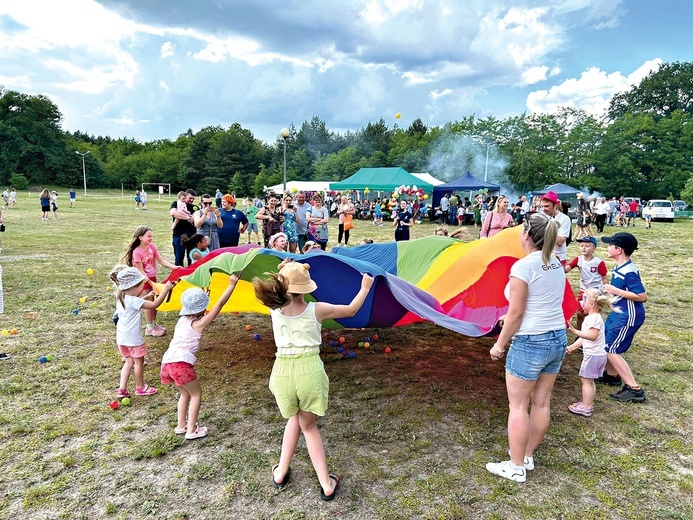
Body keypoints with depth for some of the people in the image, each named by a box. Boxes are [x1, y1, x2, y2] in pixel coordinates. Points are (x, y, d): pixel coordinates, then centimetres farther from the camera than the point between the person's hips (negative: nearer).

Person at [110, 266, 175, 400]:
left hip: (122, 337, 8)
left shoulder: (121, 297, 1)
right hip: (133, 338, -8)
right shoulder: (133, 301, -25)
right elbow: (155, 304, -28)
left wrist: (146, 297, 11)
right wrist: (166, 289, -24)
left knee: (129, 361, 20)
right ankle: (140, 387, 29)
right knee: (139, 362, 12)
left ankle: (122, 389, 18)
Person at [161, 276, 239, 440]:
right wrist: (232, 284, -7)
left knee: (185, 393, 25)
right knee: (196, 394, 10)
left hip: (168, 361, 8)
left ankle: (181, 425, 31)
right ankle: (191, 430, 11)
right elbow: (219, 304, -9)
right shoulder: (199, 323, -4)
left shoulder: (182, 320, 15)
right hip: (182, 363, -8)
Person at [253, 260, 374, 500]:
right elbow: (351, 310, 9)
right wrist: (365, 288, 21)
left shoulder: (274, 308, -2)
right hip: (309, 369, -2)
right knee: (308, 424, 17)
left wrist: (283, 275, 20)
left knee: (295, 418, 28)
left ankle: (281, 473, 34)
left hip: (283, 370, 2)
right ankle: (326, 484, 21)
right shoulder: (317, 309, -7)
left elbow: (276, 293, 26)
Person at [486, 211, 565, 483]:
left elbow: (516, 313, -17)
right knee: (542, 402, 16)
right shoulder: (557, 265, 6)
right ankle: (527, 456, 32)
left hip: (530, 343, -8)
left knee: (518, 405, 5)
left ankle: (516, 467, 17)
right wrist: (512, 318, 22)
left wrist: (499, 344, -6)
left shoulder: (523, 266, -18)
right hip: (558, 338, 8)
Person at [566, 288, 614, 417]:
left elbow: (592, 335, -30)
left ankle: (586, 407, 5)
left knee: (586, 380, -1)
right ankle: (588, 403, 27)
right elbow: (584, 337, 17)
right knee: (589, 381, 18)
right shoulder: (594, 317, 14)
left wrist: (575, 331, -32)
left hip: (593, 354, -10)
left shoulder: (594, 318, -19)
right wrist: (572, 347, 14)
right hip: (598, 354, 10)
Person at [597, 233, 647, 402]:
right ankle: (612, 375, 38)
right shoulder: (620, 268, 4)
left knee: (611, 350, -7)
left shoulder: (629, 272, -25)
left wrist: (616, 291, -25)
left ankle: (634, 389, 1)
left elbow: (642, 296, -27)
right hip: (618, 313, 10)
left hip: (628, 317, -10)